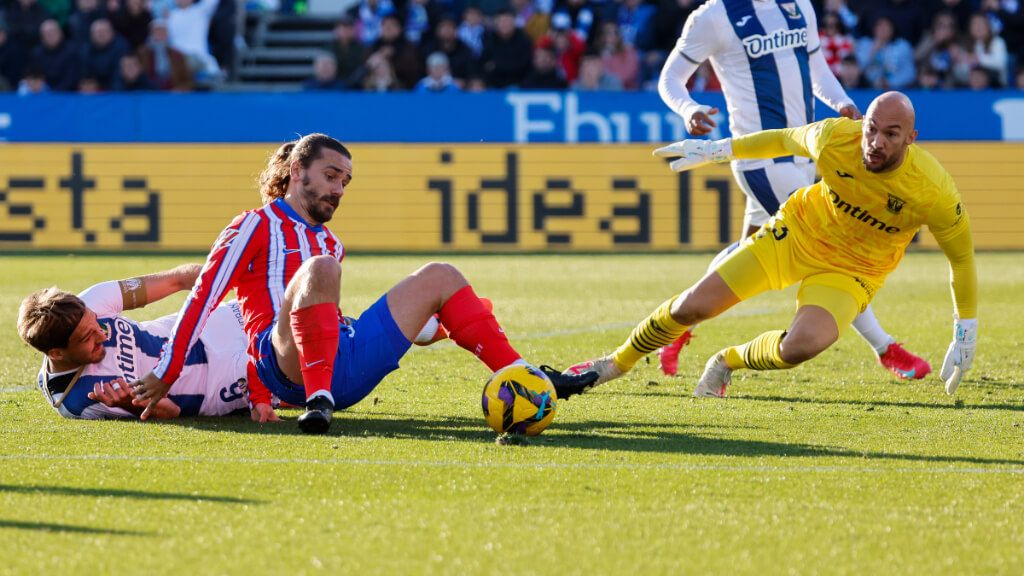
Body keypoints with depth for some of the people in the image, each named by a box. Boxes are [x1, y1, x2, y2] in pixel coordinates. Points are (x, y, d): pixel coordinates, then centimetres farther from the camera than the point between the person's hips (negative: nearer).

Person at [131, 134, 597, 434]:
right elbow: (204, 297, -2)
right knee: (320, 268, -35)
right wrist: (165, 376, -10)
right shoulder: (256, 227, 7)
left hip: (346, 364, 7)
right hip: (286, 368, -7)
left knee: (439, 277, 12)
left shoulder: (330, 244, 29)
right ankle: (318, 401, -45)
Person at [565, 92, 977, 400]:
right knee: (691, 306, -1)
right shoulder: (833, 139, -26)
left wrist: (966, 335, -9)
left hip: (852, 271, -2)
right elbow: (785, 140, -1)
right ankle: (616, 364, 29)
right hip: (797, 232, 2)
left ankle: (727, 364, 6)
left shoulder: (932, 190, -30)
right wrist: (719, 149, 7)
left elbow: (961, 256, -14)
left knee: (800, 347, -30)